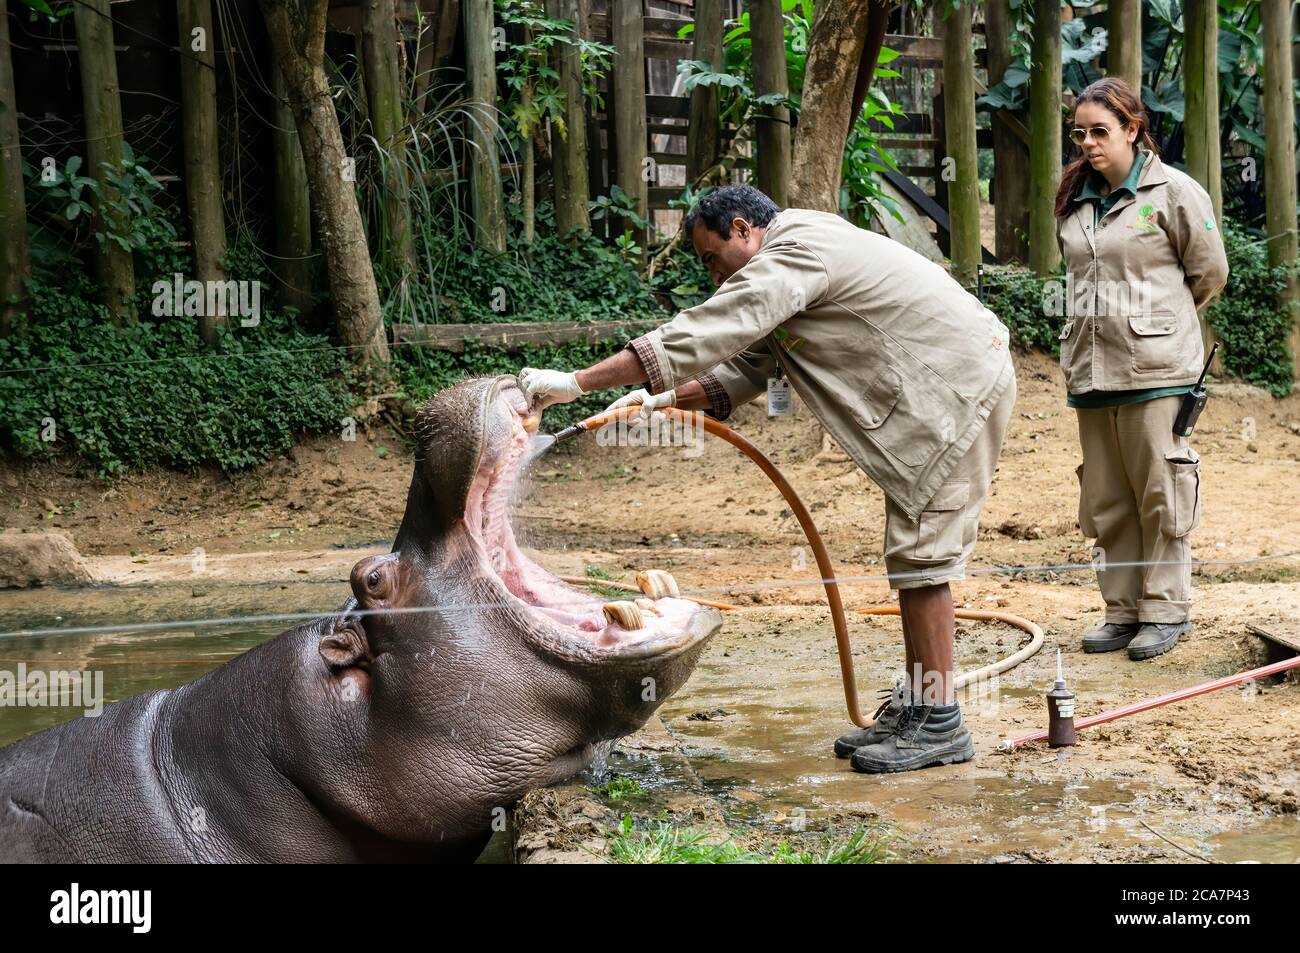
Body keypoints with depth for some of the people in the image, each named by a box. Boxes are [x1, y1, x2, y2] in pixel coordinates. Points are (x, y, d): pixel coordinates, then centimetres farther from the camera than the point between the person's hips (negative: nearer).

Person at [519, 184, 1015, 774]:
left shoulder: (794, 255, -17)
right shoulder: (794, 261, 17)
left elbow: (702, 336, -23)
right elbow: (747, 367, 17)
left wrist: (576, 383, -22)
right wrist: (665, 400, 3)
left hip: (959, 387, -11)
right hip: (933, 394, 11)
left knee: (919, 553, -10)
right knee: (911, 551, 12)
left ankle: (940, 724, -4)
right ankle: (913, 704, 19)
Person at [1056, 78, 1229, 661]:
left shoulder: (1173, 191, -4)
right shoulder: (1074, 201, 14)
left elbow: (1209, 272, 2)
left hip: (1155, 370, -6)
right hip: (1090, 369, 6)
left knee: (1160, 494, -1)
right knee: (1105, 499, 9)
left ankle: (1166, 610, 10)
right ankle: (1123, 609, 18)